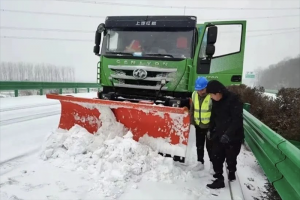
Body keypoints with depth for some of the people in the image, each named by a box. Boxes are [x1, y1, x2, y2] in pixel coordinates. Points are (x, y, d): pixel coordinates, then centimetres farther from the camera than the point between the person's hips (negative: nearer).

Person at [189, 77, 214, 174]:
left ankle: (213, 163, 28)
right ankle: (200, 162, 32)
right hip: (198, 125, 5)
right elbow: (192, 110, 9)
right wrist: (192, 123, 6)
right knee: (199, 145, 16)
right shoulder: (194, 95, -1)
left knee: (210, 146, 8)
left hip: (209, 126, -5)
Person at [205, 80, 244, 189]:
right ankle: (219, 179, 22)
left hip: (233, 137, -6)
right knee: (216, 157, 7)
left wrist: (228, 134, -32)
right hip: (219, 135, 6)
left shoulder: (234, 99, -19)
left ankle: (231, 174, 37)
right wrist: (211, 130, 15)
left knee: (230, 159, 10)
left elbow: (237, 120, -24)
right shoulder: (215, 101, 3)